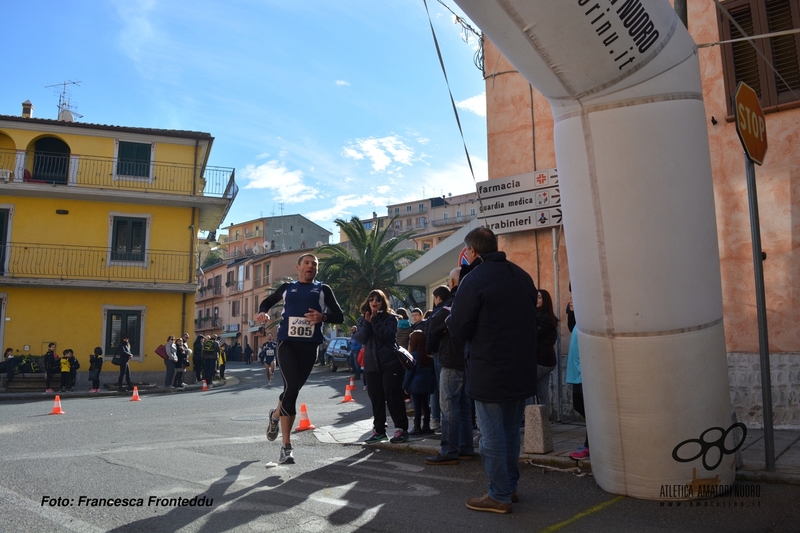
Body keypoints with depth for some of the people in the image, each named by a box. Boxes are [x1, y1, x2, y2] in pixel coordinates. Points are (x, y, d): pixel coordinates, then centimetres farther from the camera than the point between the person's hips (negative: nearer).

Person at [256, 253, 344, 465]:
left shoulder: (323, 290, 10)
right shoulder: (287, 287, 13)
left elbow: (340, 317, 6)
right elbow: (267, 302, 29)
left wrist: (323, 317, -16)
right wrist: (263, 312, 5)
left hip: (309, 346, 1)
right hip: (287, 342, -1)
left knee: (293, 389, 9)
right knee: (291, 387, -18)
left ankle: (276, 415, 44)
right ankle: (286, 446, -12)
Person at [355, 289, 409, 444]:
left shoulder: (391, 318, 0)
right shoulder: (363, 319, 12)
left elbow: (389, 336, -16)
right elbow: (360, 338, -1)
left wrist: (375, 320, -17)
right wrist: (367, 322, -14)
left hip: (390, 362, -4)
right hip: (371, 363, 4)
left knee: (393, 396, -6)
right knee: (375, 397, 6)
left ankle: (401, 429, 1)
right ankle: (379, 430, 14)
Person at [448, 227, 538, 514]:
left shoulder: (474, 280, -16)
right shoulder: (521, 275, 6)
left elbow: (458, 329, -14)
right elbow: (531, 317, 16)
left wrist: (450, 318, 6)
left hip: (489, 373, -7)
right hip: (522, 369, 7)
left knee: (492, 436, 4)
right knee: (511, 431, 19)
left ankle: (499, 496, 12)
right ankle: (510, 487, 29)